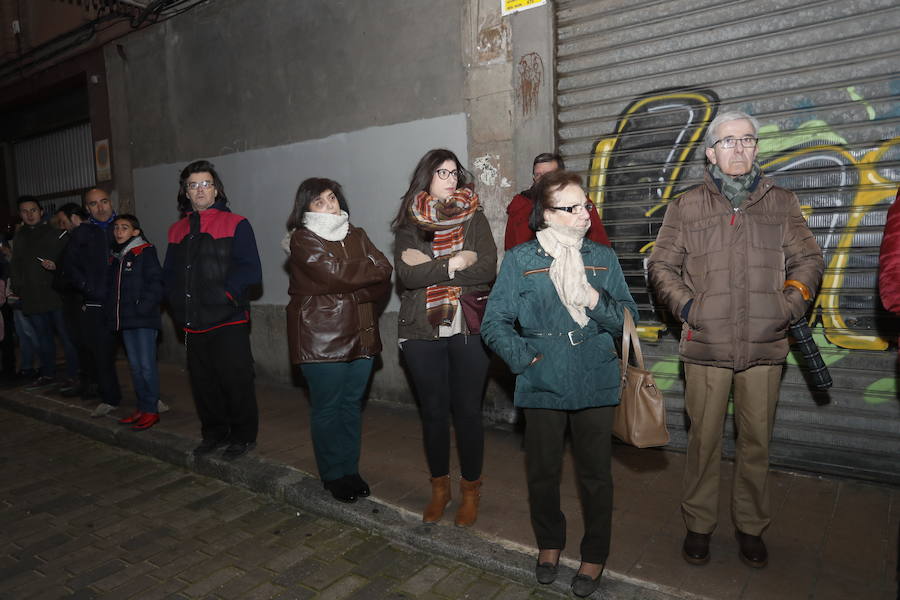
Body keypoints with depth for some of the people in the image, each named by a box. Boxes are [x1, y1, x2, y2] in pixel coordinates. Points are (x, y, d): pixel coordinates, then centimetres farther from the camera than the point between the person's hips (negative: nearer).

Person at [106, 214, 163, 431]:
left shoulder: (145, 251, -5)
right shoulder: (116, 256, 17)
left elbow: (156, 283, -12)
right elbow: (112, 287, 22)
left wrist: (143, 307, -18)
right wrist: (113, 312, 10)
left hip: (144, 320, -8)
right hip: (125, 320, 8)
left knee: (146, 365, -6)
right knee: (135, 366, 12)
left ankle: (151, 410, 3)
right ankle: (142, 408, 21)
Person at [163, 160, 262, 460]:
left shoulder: (236, 225, -3)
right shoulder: (177, 230, 15)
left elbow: (251, 271, -10)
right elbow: (169, 274, 19)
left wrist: (226, 295, -17)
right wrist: (178, 303, 3)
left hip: (228, 322, -5)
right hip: (193, 323, 6)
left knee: (236, 381, 0)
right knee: (202, 382, 13)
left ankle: (243, 436, 16)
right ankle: (214, 433, 29)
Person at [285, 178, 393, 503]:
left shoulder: (356, 236, 13)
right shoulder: (303, 240, -4)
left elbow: (383, 278, 2)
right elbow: (335, 274, -18)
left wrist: (348, 293, -9)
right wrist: (371, 269, -4)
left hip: (361, 335, 5)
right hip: (322, 338, -5)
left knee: (352, 405, 12)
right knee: (328, 408, 4)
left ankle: (350, 470, 27)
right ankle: (333, 475, 20)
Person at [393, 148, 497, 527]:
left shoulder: (474, 218, 4)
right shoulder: (409, 223, 5)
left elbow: (487, 270, -9)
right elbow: (406, 274, -11)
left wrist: (430, 267, -13)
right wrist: (456, 263, -14)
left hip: (469, 328, -1)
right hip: (422, 331, 1)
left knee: (467, 410, 5)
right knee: (433, 410, 10)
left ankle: (470, 489, 24)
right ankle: (439, 487, 29)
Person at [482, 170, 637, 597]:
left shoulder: (603, 257, 4)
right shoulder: (520, 260, -4)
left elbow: (628, 318, 1)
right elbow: (494, 322, -3)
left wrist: (595, 300, -16)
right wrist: (523, 357, -14)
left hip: (595, 384, 1)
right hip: (543, 386, -1)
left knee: (596, 473, 11)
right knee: (542, 472, 13)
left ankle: (595, 554, 34)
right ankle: (549, 542, 40)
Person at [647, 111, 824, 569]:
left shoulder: (781, 202, 11)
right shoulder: (686, 206, 7)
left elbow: (808, 260, 14)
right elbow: (661, 265, 8)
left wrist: (793, 302, -2)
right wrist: (685, 306, -6)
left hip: (765, 345, 2)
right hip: (705, 344, -1)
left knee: (757, 440, 11)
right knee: (704, 439, 6)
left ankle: (751, 527, 28)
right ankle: (699, 525, 23)